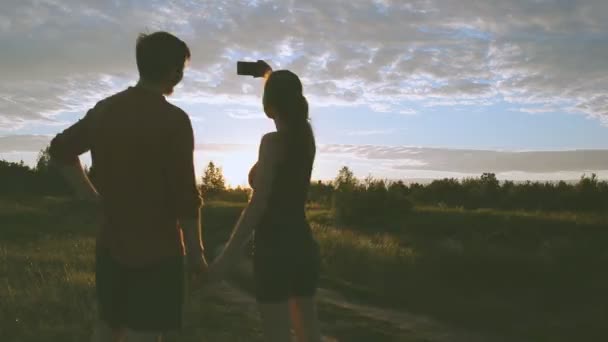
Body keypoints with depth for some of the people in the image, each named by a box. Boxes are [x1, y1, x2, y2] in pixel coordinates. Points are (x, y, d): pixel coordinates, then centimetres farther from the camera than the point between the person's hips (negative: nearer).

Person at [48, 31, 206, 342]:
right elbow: (185, 196, -16)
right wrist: (196, 252, -6)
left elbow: (61, 149, 16)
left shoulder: (104, 109, 5)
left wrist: (92, 195, 14)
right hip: (157, 249, -6)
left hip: (111, 245, 7)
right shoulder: (173, 119, -16)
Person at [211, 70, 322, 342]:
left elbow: (258, 204, -18)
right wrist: (271, 77, 40)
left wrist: (227, 256, -15)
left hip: (275, 246, -7)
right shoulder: (305, 136, 7)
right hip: (303, 244, 8)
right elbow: (294, 108, 30)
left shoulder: (272, 142, -13)